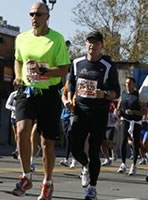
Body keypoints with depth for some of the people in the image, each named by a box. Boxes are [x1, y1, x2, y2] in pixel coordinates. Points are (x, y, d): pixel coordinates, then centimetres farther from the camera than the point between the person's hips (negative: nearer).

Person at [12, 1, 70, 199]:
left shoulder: (57, 39, -5)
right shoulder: (21, 38, 7)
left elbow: (64, 70, -9)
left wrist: (43, 70, -24)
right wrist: (18, 76, 7)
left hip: (49, 94, -2)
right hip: (26, 91, 2)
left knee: (47, 142, 4)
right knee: (22, 129, -22)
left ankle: (48, 183, 25)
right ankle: (26, 177, -8)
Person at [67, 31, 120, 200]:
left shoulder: (108, 67, -6)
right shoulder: (77, 63, 6)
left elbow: (116, 92, -4)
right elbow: (71, 83, 21)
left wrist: (105, 94, -25)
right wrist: (69, 98, 5)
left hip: (99, 114, -3)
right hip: (80, 110, 3)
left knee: (94, 152, -1)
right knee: (75, 149, -1)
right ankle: (86, 166, 35)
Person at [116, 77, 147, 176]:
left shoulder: (138, 96, -8)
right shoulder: (123, 94, 5)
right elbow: (118, 108, 18)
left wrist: (133, 112, -23)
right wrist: (118, 112, -5)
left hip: (136, 122, -2)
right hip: (125, 120, 3)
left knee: (135, 144, 2)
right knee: (123, 141, -11)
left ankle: (134, 165, 15)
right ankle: (123, 164, -2)